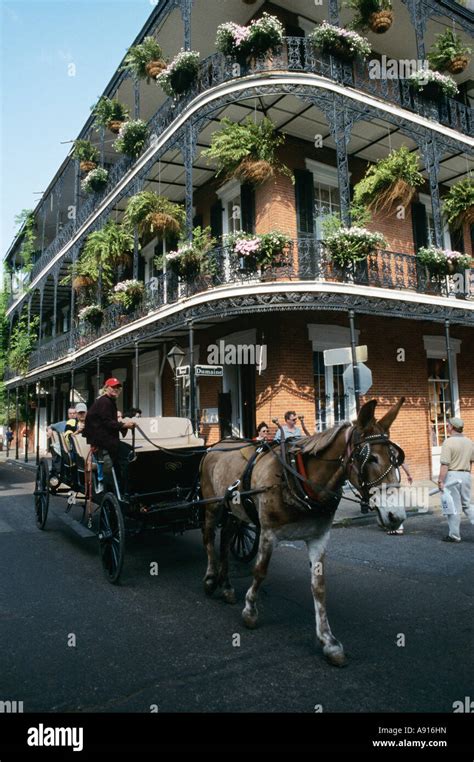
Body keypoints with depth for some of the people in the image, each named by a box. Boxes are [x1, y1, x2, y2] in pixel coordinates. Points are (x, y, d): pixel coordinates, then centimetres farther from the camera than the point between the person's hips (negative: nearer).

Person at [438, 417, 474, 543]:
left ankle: (454, 535, 10)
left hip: (452, 475, -6)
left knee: (454, 506, 2)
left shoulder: (448, 442, -15)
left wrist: (440, 480, -15)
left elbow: (445, 465, -19)